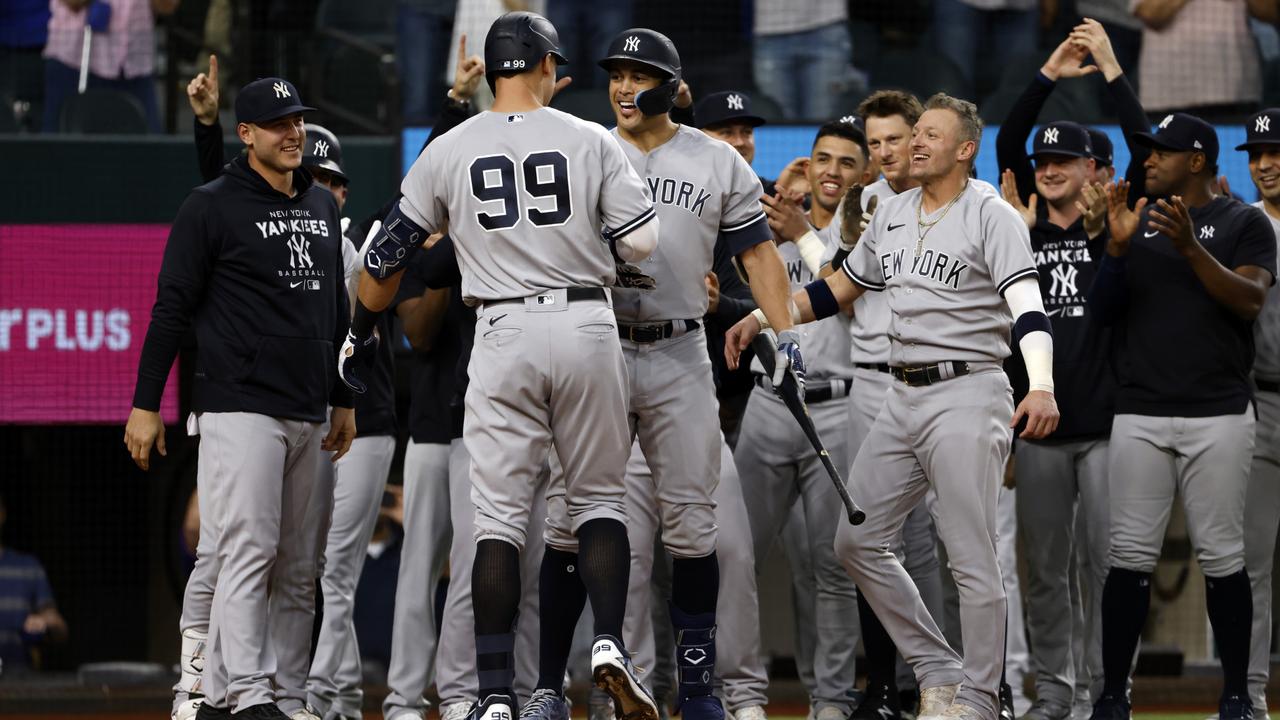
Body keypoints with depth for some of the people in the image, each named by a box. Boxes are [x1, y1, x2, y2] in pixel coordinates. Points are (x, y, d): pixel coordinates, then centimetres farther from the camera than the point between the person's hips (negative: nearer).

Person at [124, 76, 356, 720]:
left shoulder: (322, 208, 17)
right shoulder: (213, 207, -3)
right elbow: (171, 309, -4)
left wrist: (343, 399, 20)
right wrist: (146, 405, -8)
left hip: (311, 416, 7)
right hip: (241, 408, -7)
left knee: (299, 570, 4)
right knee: (248, 553, -14)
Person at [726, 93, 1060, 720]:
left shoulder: (991, 216, -9)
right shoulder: (892, 215, 14)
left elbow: (1027, 305, -21)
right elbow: (837, 289, 25)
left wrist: (1040, 386, -37)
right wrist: (761, 320, 16)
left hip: (967, 393, -8)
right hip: (902, 397, 8)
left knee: (972, 560, -7)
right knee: (856, 542, 7)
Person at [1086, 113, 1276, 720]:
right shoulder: (1137, 223, 14)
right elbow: (1103, 311, 10)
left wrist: (1190, 248, -20)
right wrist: (1117, 247, -6)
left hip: (1218, 414, -3)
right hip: (1140, 414, 3)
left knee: (1220, 556, -2)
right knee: (1130, 557, -1)